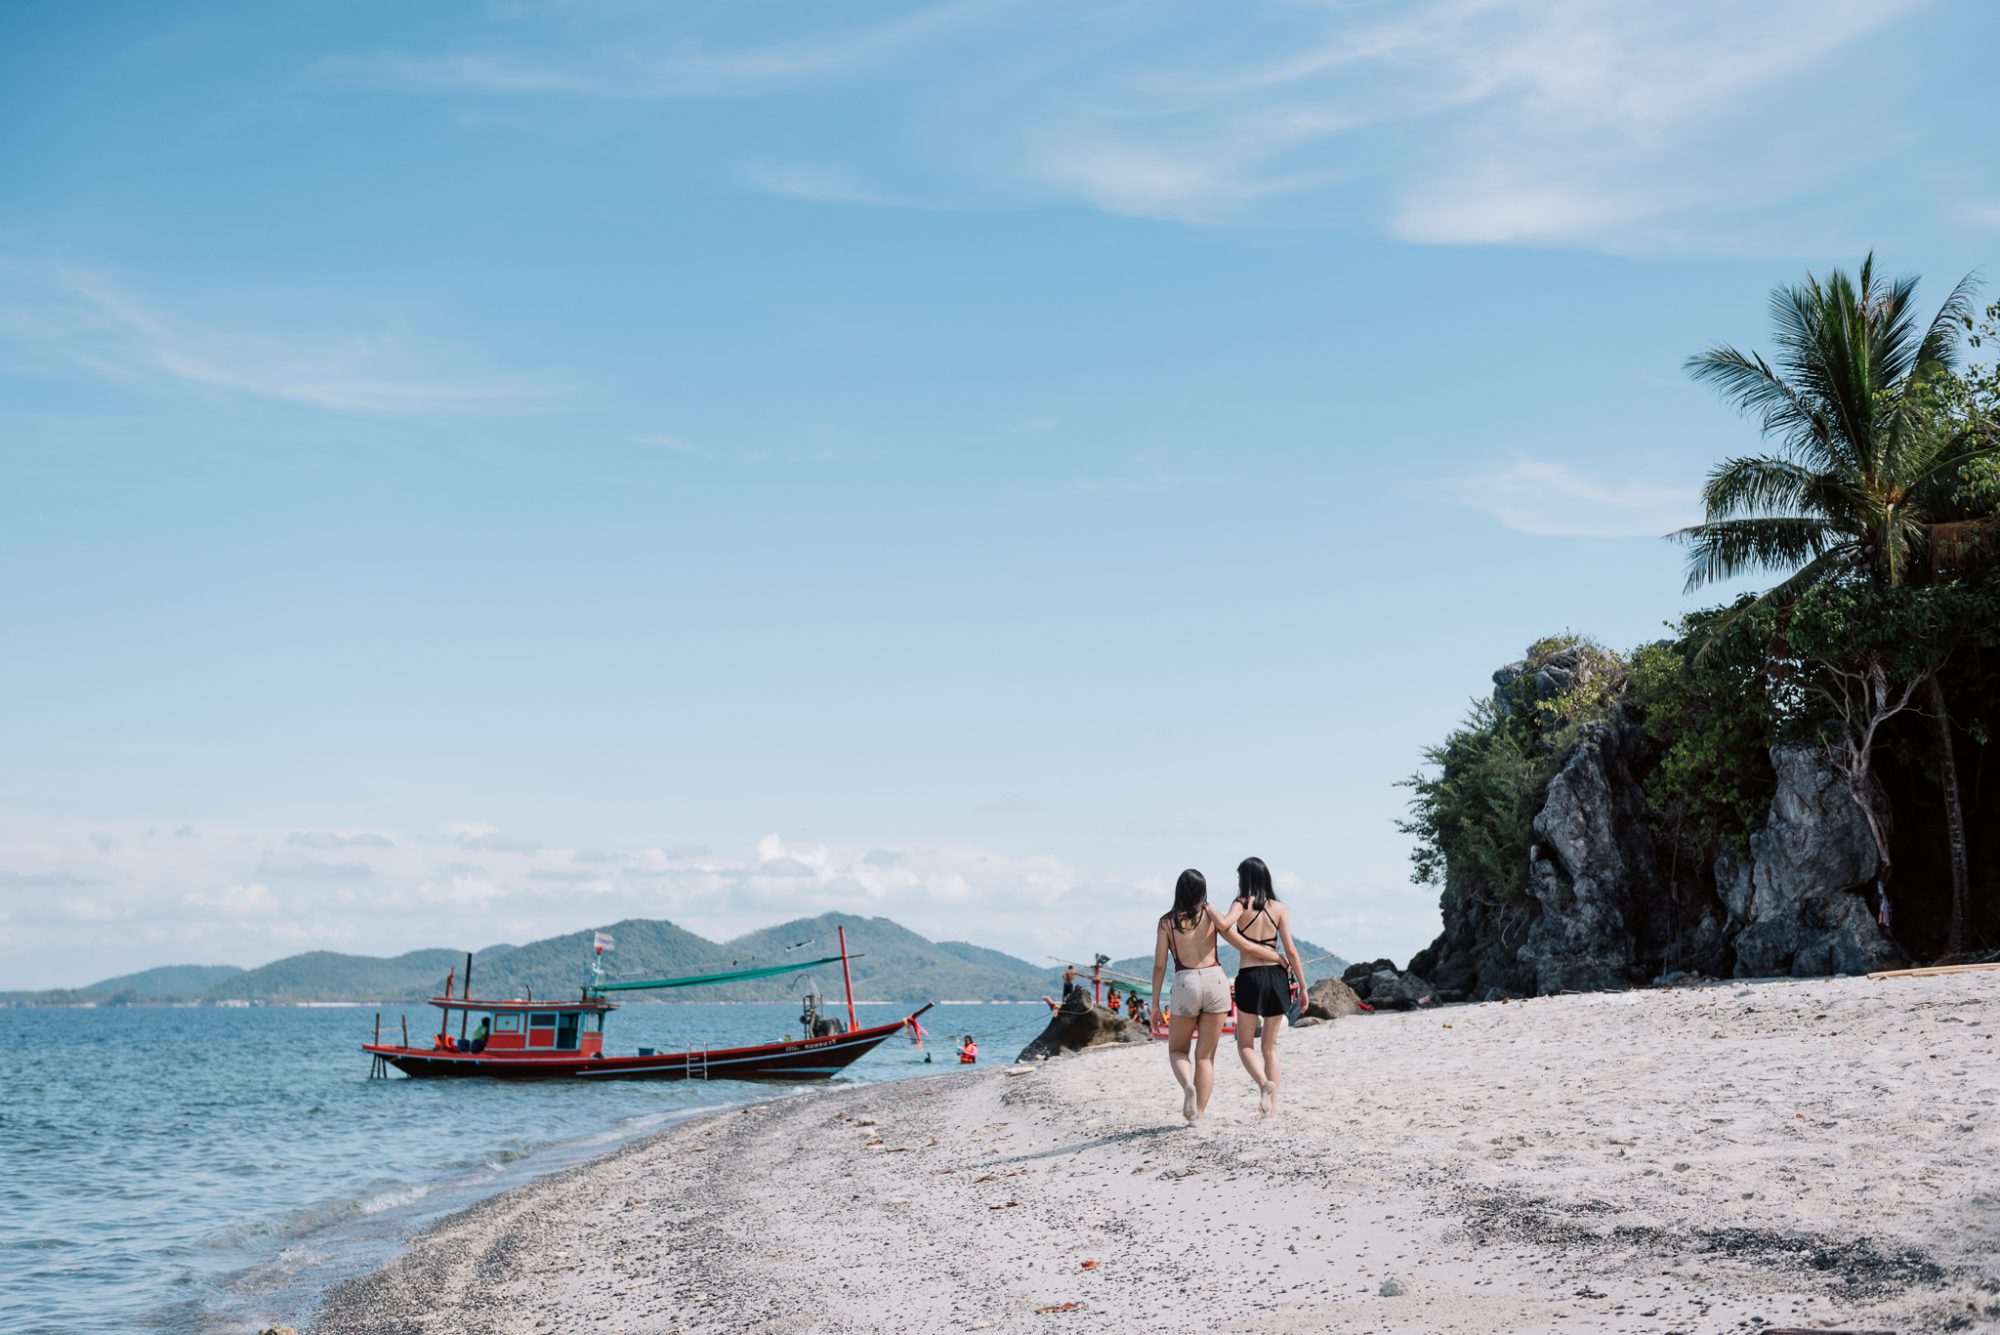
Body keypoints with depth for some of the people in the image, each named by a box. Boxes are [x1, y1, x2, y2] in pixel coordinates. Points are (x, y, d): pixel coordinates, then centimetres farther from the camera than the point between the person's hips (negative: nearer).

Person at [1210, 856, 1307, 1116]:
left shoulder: (1242, 904, -3)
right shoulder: (1278, 908, 6)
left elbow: (1223, 924, -25)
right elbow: (1291, 951, 3)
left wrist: (1208, 907, -6)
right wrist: (1303, 986, 6)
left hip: (1250, 977, -3)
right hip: (1277, 976, 3)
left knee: (1245, 1044, 10)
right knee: (1269, 1046, 15)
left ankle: (1265, 1083, -17)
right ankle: (1272, 1105, 9)